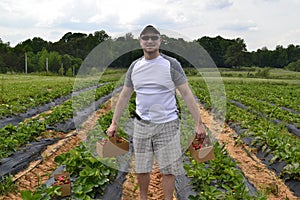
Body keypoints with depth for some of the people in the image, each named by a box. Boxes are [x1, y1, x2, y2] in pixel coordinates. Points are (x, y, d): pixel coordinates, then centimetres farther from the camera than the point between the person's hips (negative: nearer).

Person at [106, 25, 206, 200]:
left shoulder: (171, 64, -7)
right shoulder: (135, 66, 5)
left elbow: (187, 94, -9)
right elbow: (125, 96, 11)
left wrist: (199, 123, -14)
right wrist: (114, 123, 9)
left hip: (167, 124, -3)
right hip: (141, 124, 4)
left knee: (168, 169, 5)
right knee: (141, 168, 13)